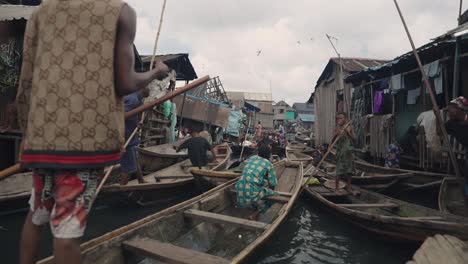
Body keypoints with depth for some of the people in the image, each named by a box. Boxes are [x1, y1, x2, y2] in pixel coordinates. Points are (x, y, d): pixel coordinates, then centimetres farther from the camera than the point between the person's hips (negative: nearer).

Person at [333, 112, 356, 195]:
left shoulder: (350, 127, 2)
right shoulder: (337, 128, -2)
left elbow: (354, 139, -3)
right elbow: (332, 141, -4)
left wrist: (348, 132, -16)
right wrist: (336, 134, -21)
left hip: (349, 152, 3)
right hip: (340, 151, -2)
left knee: (349, 170, 11)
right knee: (339, 171, -4)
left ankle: (349, 187, 25)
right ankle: (336, 188, 5)